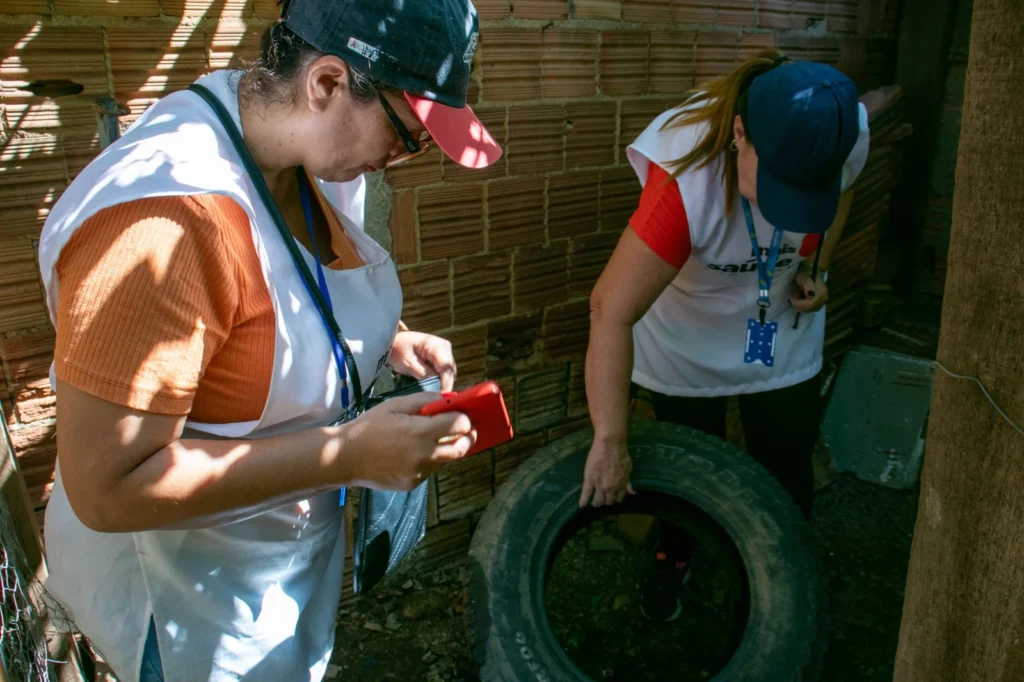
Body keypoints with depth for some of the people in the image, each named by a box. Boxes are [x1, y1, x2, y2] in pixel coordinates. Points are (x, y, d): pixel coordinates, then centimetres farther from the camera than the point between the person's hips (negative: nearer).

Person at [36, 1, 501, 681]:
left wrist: (388, 340, -8)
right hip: (192, 592, -7)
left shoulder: (304, 148, -9)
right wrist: (349, 451, -34)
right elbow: (106, 489, -32)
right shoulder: (165, 222, -36)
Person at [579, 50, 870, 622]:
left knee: (787, 469, 12)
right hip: (687, 339, -3)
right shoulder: (685, 181, -40)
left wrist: (816, 268, -13)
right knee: (689, 464, 15)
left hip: (784, 332, 4)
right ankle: (675, 557, 44)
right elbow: (612, 313, -40)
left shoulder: (848, 132, -24)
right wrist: (611, 443, -37)